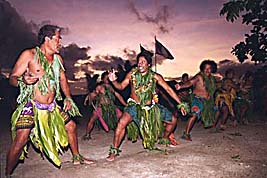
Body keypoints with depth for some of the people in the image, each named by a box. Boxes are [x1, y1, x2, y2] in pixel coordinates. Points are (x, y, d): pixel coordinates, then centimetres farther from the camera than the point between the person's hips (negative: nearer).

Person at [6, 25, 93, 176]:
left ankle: (77, 157, 31)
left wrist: (68, 98, 10)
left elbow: (63, 79, 21)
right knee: (21, 139, -16)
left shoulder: (58, 58, 8)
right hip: (31, 106, -6)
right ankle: (8, 173, 6)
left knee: (71, 126, 11)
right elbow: (12, 78, -8)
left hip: (52, 107, 6)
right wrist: (23, 81, -31)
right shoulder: (29, 54, -9)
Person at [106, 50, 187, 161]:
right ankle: (114, 150, -14)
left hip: (150, 107, 3)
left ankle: (164, 139, 37)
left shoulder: (155, 77, -7)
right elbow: (121, 86, 0)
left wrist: (180, 104, -4)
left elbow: (169, 89, -3)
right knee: (122, 122, -31)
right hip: (134, 106, -3)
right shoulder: (132, 74, -8)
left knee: (173, 120, 8)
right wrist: (113, 81, -23)